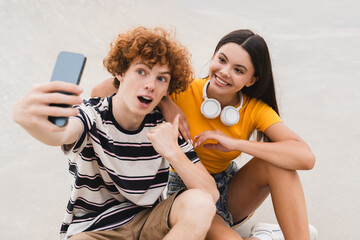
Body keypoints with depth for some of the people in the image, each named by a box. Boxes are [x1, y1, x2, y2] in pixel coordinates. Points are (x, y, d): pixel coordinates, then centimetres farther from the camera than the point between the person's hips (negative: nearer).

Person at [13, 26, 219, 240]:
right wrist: (30, 118, -66)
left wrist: (173, 152, -26)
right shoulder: (91, 115, -14)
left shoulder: (166, 126, -6)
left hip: (146, 221, 4)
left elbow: (211, 194, -10)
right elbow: (59, 135, -42)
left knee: (199, 203, -25)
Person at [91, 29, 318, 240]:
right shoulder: (183, 91, -17)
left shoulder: (255, 109, -12)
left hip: (229, 195, 3)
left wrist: (235, 143, -31)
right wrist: (163, 102, -31)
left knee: (277, 162, -26)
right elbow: (102, 91, -20)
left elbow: (306, 157, -27)